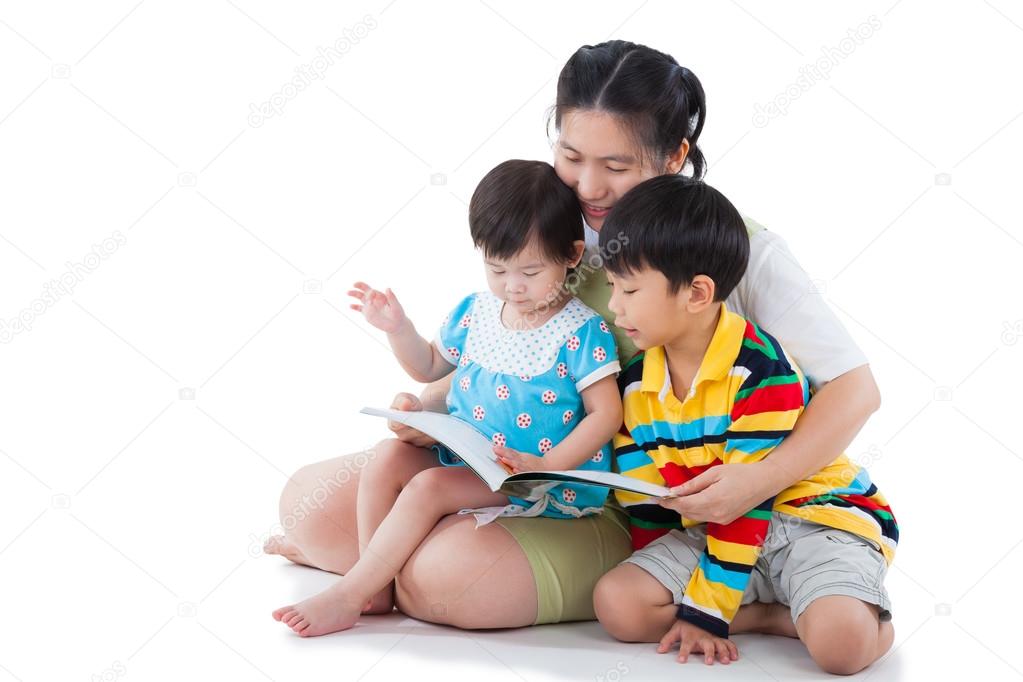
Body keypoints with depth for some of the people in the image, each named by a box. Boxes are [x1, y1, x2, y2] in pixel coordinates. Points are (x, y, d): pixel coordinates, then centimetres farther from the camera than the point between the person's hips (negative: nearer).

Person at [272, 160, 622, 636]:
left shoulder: (583, 332, -11)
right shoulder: (476, 311, 7)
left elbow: (606, 413, -14)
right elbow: (428, 367, 22)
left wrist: (547, 466, -25)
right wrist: (397, 329, 2)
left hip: (531, 478, -7)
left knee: (429, 486, -24)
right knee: (387, 460, -14)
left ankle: (346, 597, -17)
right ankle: (377, 589, -7)